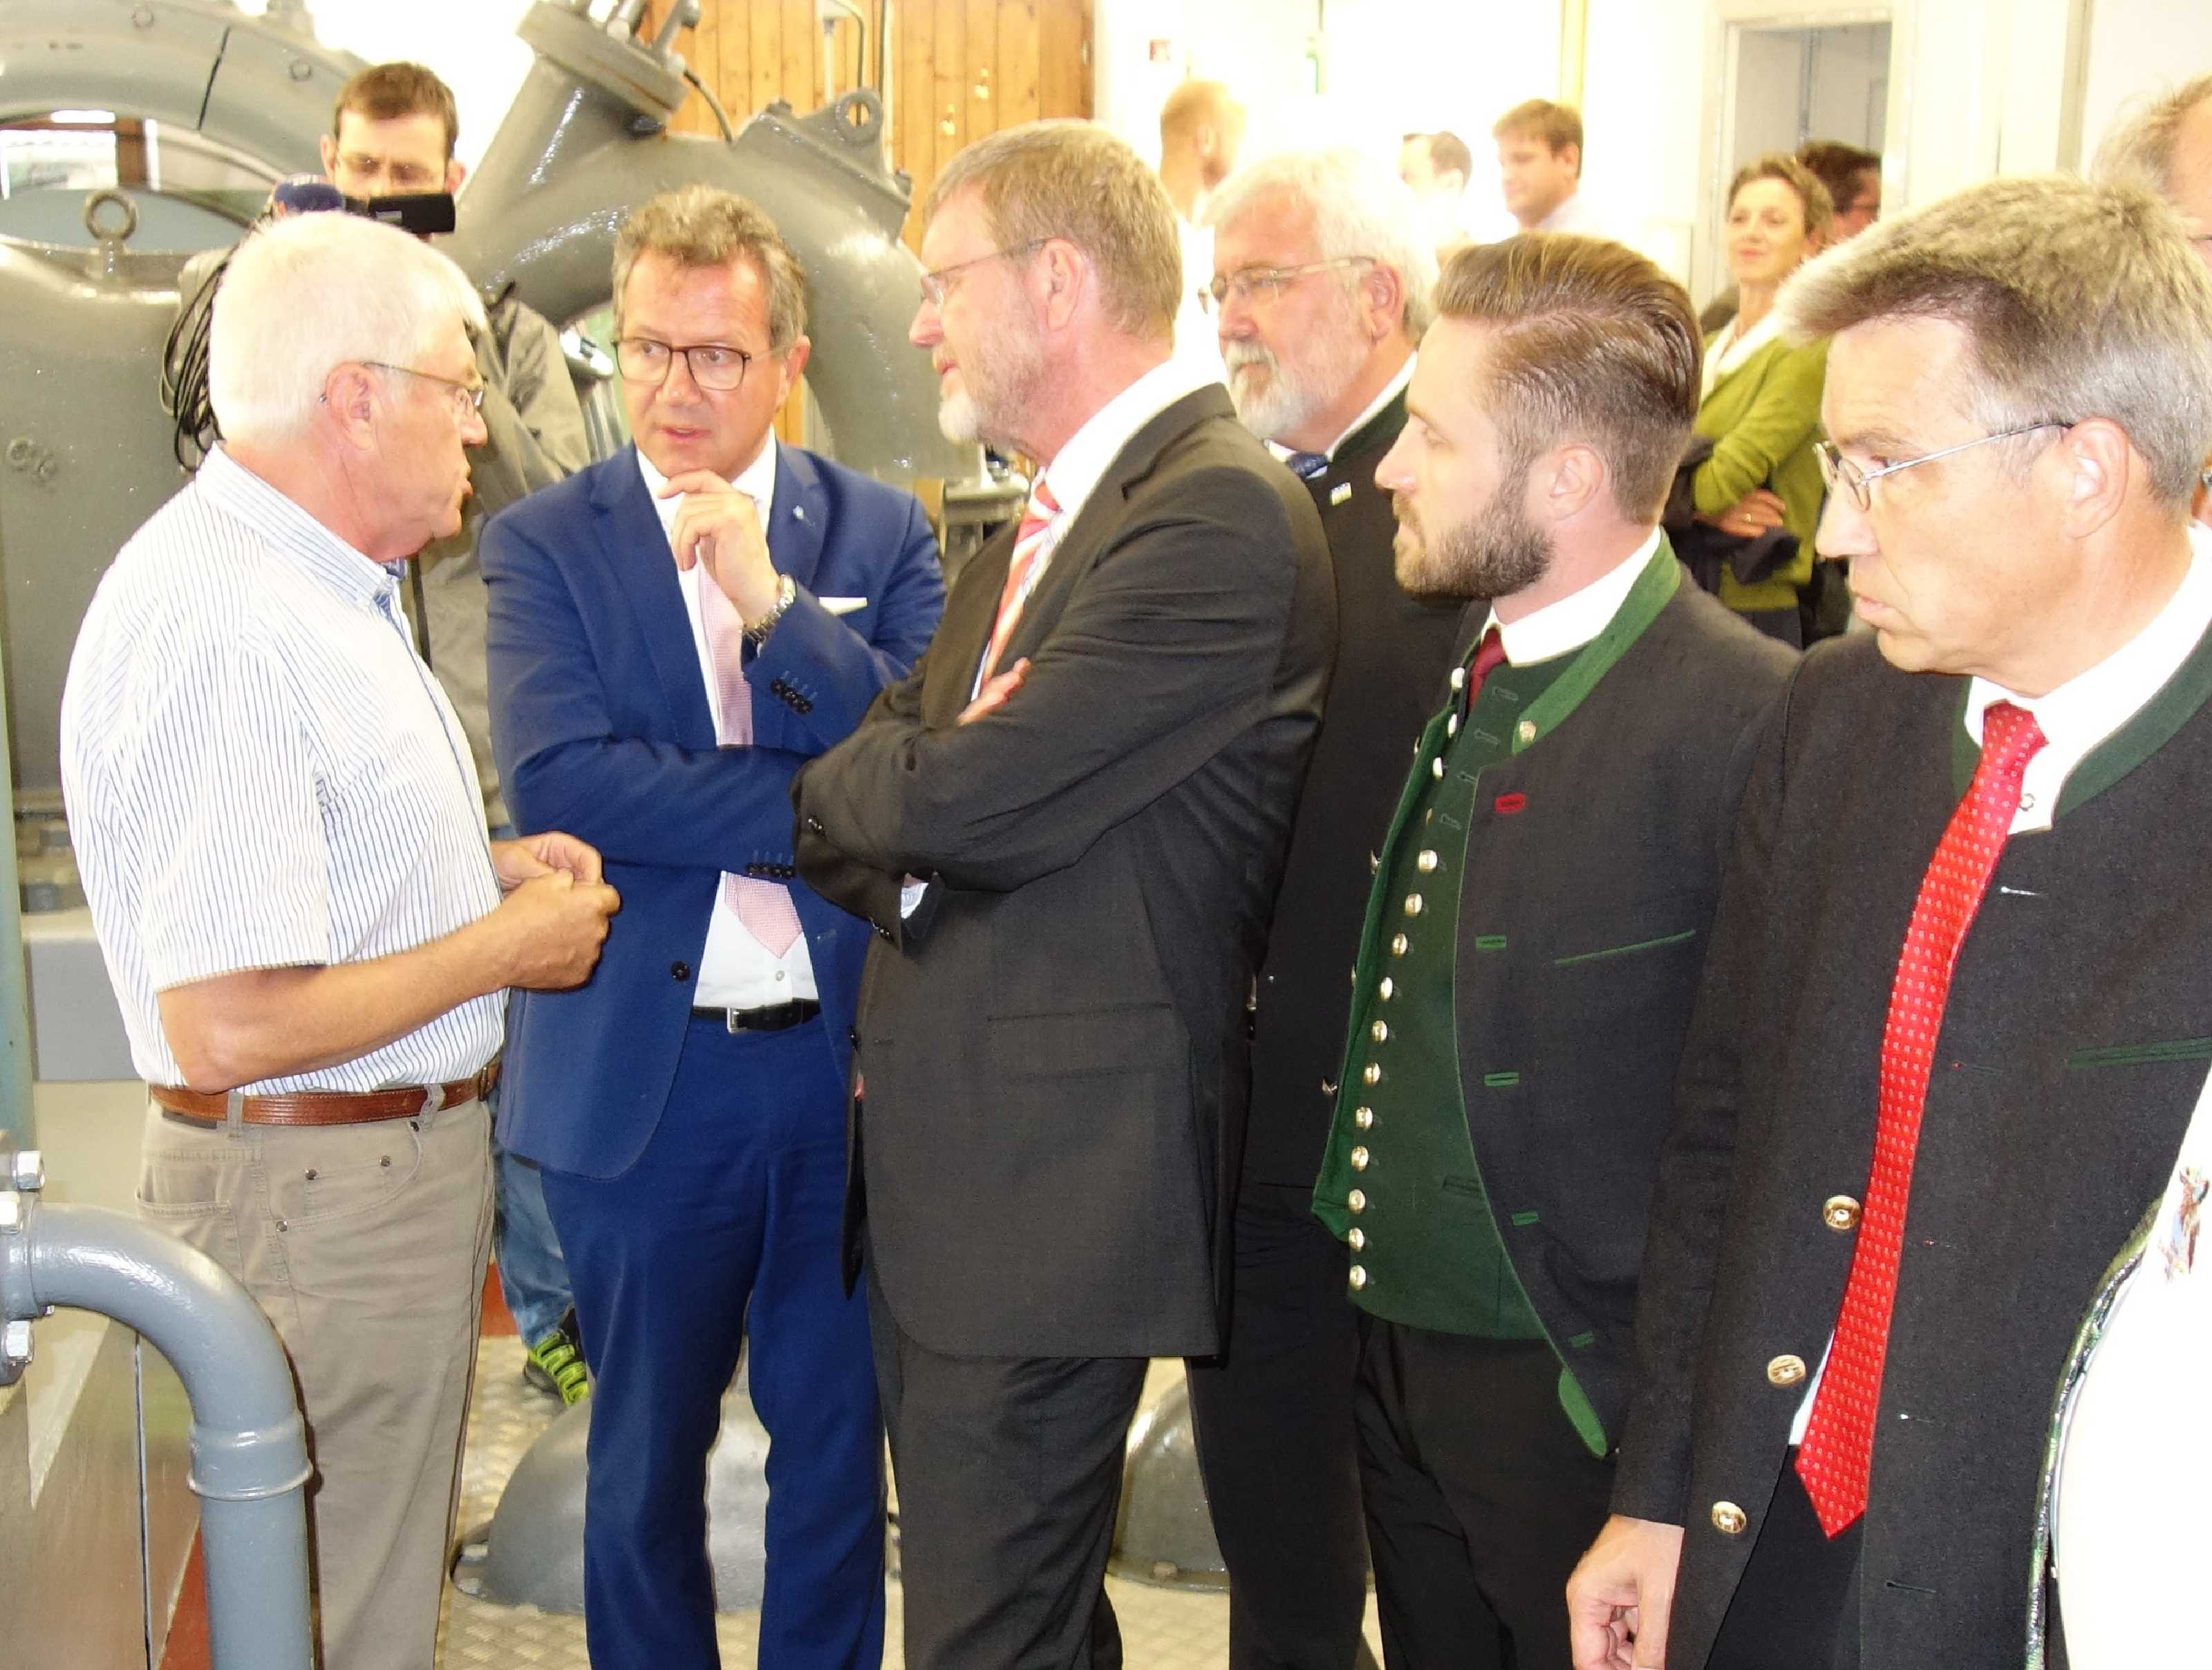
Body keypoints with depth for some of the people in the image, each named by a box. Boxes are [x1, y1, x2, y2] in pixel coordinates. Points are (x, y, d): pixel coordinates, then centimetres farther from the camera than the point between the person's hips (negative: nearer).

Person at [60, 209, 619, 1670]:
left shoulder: (315, 583, 11)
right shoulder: (222, 627, -24)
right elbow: (225, 1026, -28)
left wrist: (476, 867, 8)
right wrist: (504, 945, -17)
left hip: (406, 1158, 10)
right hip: (316, 1202, -10)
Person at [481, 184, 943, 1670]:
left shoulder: (881, 533, 3)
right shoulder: (542, 545, -1)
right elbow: (559, 779, -16)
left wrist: (773, 600, -20)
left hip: (852, 1060, 1)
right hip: (648, 1078, -1)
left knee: (838, 1439, 15)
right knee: (646, 1454, 15)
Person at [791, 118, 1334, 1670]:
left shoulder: (1222, 512, -18)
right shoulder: (1054, 513, 15)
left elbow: (968, 797, -24)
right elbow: (879, 779, 10)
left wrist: (841, 787, -3)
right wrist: (907, 779, -13)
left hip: (1052, 1184, -9)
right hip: (940, 1162, 9)